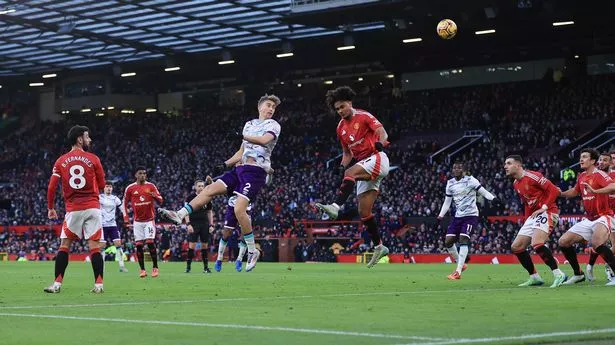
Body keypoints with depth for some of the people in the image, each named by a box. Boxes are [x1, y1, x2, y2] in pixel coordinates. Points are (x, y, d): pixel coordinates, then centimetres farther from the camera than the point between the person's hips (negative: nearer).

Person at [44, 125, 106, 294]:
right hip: (92, 208, -1)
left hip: (73, 209, 1)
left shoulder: (61, 161, 4)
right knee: (95, 247, -1)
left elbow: (51, 187, 2)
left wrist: (50, 208, 13)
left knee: (64, 246, 9)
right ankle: (98, 284, -5)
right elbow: (102, 184, 6)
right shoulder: (93, 159, -1)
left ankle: (57, 284, 4)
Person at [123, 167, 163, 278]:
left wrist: (155, 196, -23)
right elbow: (125, 203, 9)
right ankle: (142, 269, 5)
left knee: (150, 242, -12)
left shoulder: (151, 186, 1)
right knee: (139, 244, -2)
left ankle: (155, 267, -3)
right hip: (137, 221, 1)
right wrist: (126, 218, 0)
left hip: (149, 220, -1)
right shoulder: (130, 188, 1)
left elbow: (160, 200, 1)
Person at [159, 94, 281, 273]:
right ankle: (180, 215, -3)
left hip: (255, 171, -7)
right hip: (240, 169, 7)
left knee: (239, 209, -18)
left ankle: (252, 251, -7)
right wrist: (225, 164, 15)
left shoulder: (273, 125, 2)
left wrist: (245, 136, -6)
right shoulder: (249, 124, 21)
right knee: (209, 189, -3)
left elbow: (264, 140, -20)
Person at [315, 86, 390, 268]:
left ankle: (335, 207, -48)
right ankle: (378, 246, 10)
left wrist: (380, 142, -37)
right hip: (365, 167, 8)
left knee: (350, 173, -34)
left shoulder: (364, 116, -4)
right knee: (364, 211, 1)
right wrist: (343, 165, 3)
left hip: (377, 159, -8)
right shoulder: (341, 128, 16)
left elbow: (382, 132, -15)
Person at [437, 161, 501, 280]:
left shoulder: (470, 180, -7)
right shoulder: (450, 183, 9)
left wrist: (493, 199, -30)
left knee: (463, 239, -20)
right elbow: (447, 202, 16)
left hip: (471, 215, -6)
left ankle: (458, 272, -21)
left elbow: (483, 191, -12)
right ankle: (461, 264, 19)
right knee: (448, 241, -2)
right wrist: (440, 216, 8)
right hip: (458, 216, 6)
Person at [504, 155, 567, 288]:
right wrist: (527, 220, 13)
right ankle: (534, 277, 13)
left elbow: (554, 190, -17)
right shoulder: (516, 184, 13)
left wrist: (544, 207, -19)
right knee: (516, 247, 5)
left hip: (548, 212, -10)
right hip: (533, 215, 10)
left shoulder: (532, 176, -15)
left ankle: (558, 274, -22)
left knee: (536, 243, -29)